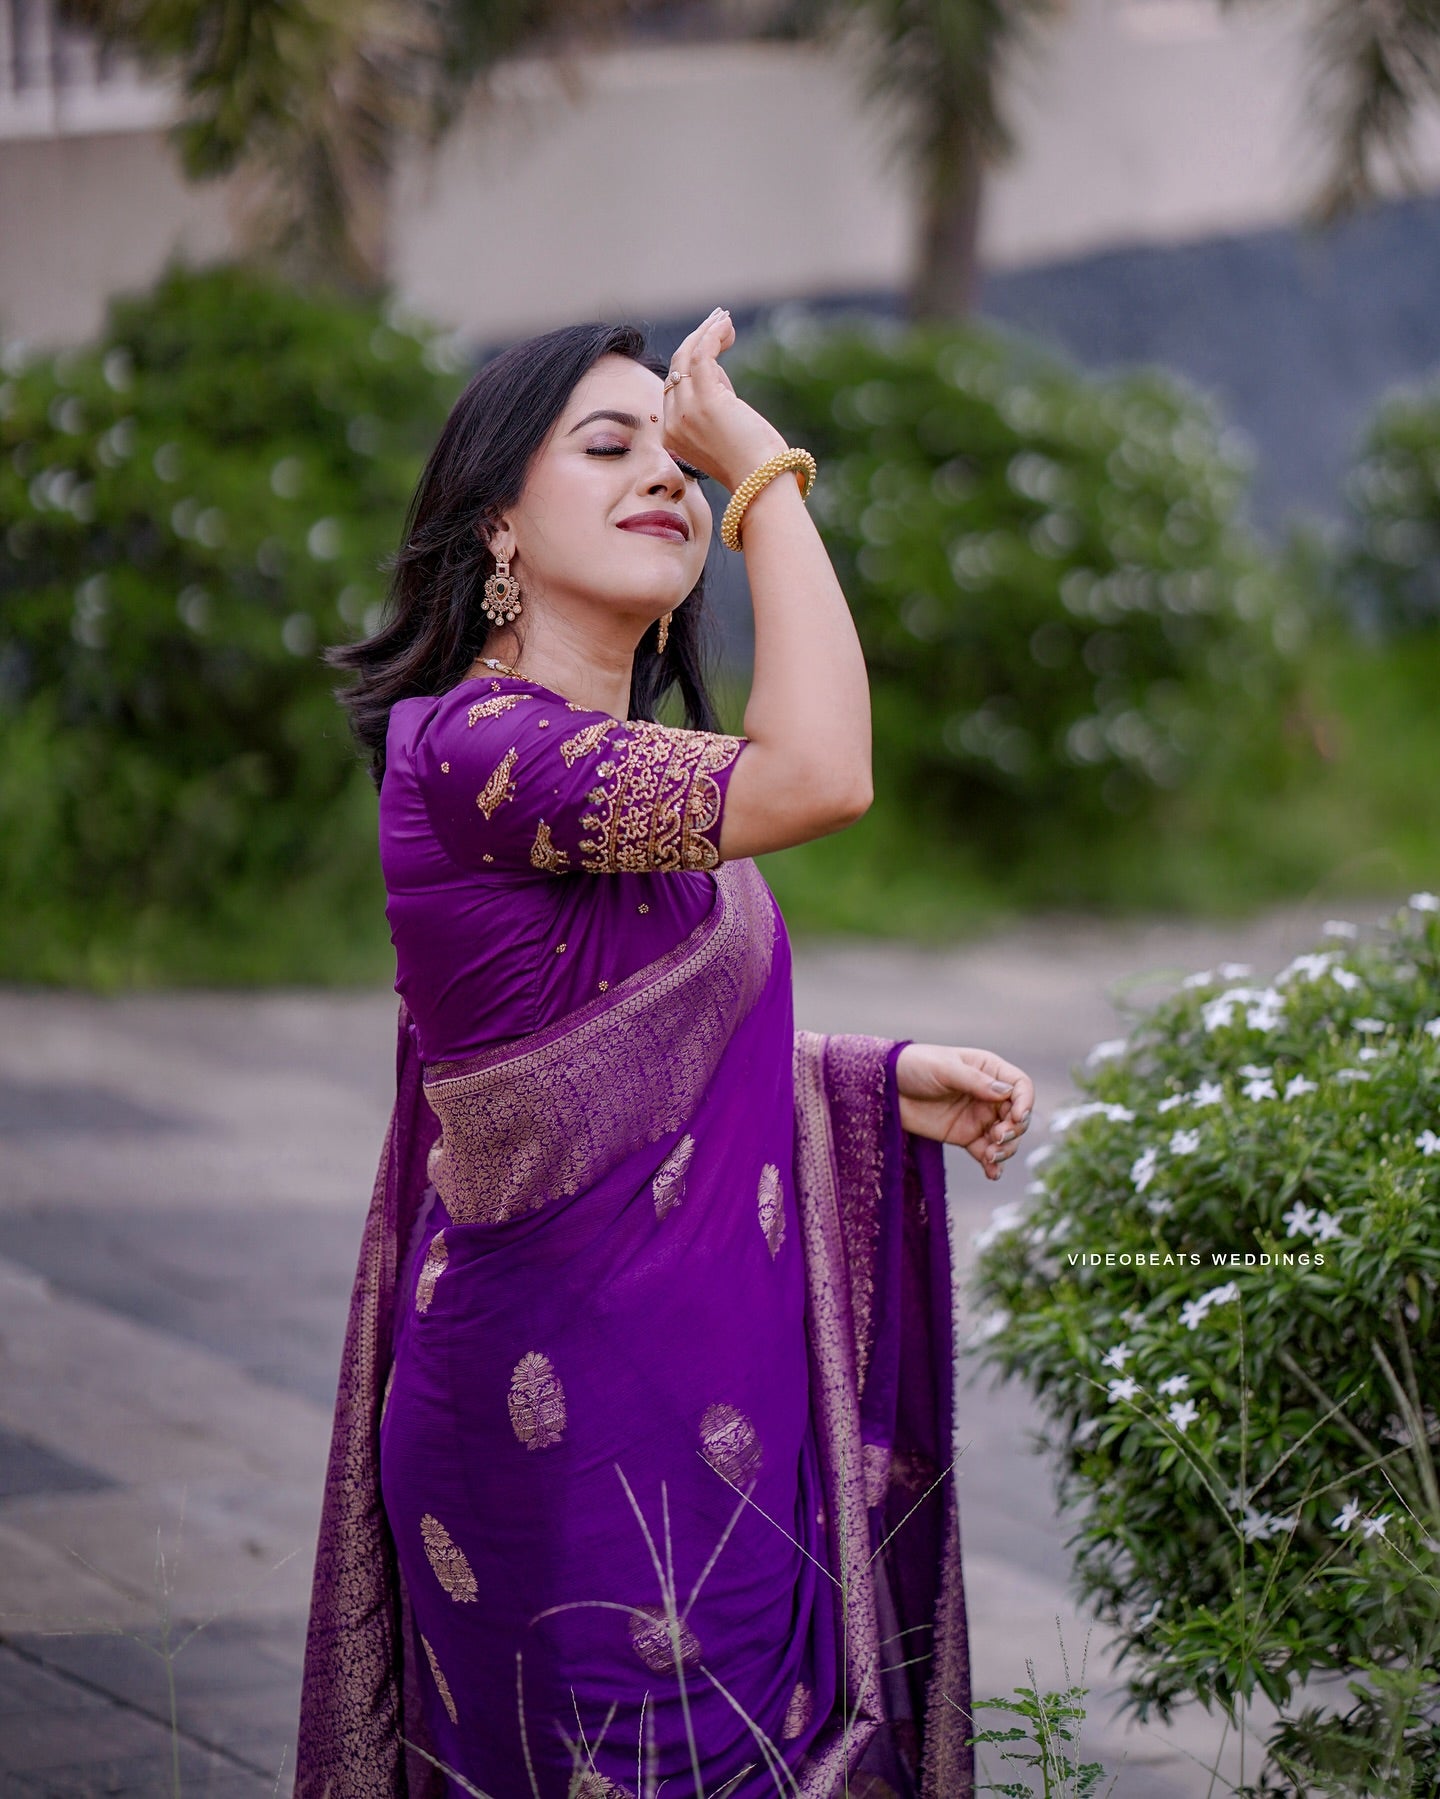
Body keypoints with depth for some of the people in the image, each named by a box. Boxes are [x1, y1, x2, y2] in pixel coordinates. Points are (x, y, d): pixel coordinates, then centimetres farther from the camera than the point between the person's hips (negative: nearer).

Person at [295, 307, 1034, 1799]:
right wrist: (767, 467, -19)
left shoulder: (614, 770, 14)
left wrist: (888, 1082, 11)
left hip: (688, 1390, 9)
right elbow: (816, 775, -28)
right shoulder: (473, 748, -17)